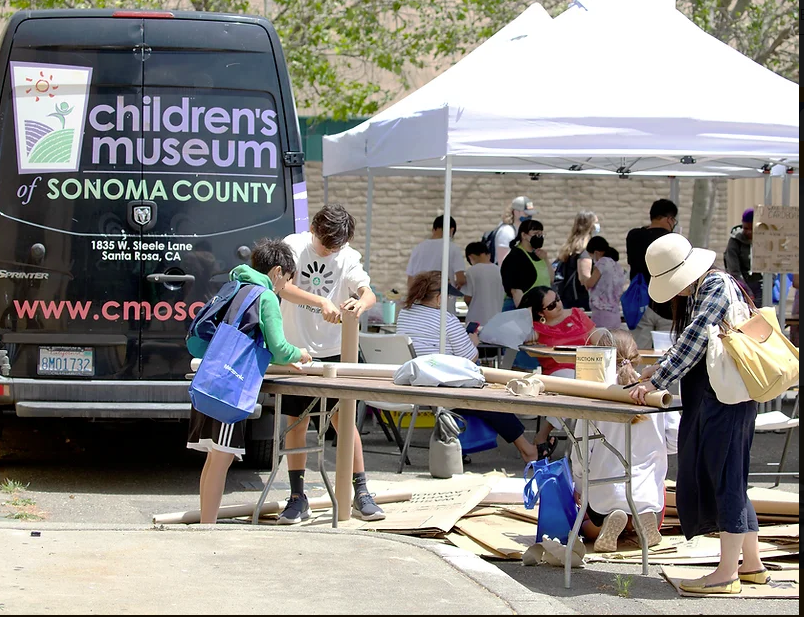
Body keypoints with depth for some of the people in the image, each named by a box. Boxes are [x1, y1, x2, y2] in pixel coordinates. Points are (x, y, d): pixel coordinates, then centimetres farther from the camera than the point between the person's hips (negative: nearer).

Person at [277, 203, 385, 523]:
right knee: (297, 422, 5)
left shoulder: (349, 257, -1)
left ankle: (360, 494, 6)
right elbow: (284, 287, -20)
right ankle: (298, 497, 14)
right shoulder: (294, 245, -6)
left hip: (334, 352, 1)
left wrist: (361, 303, -35)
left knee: (345, 420, -1)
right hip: (296, 348, -1)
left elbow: (369, 293, -10)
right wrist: (321, 301, -35)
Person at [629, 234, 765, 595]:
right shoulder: (694, 294, 16)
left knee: (726, 479, -6)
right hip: (708, 398, 10)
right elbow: (689, 344, 22)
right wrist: (661, 368, 7)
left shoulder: (717, 287, -15)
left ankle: (727, 573, -2)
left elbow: (695, 340, -21)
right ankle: (752, 564, 20)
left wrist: (656, 382, -19)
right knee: (727, 481, 13)